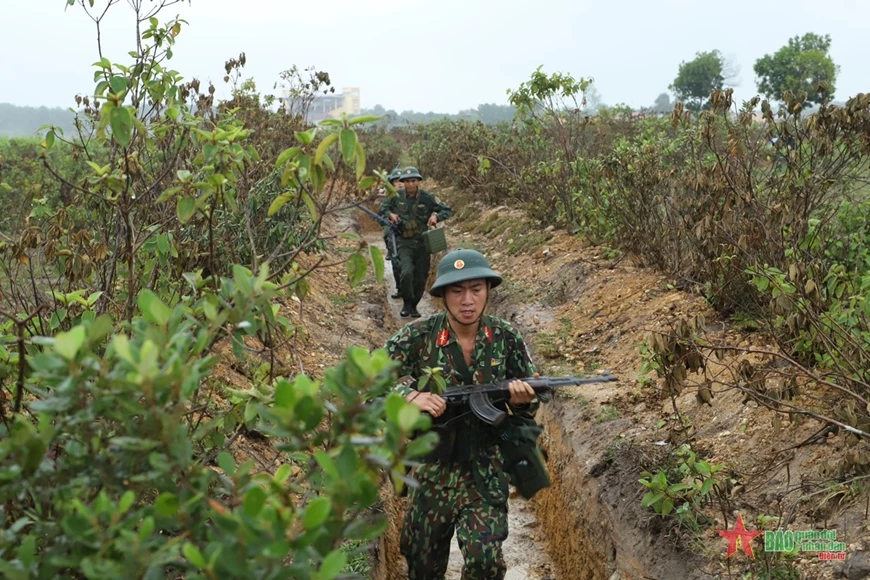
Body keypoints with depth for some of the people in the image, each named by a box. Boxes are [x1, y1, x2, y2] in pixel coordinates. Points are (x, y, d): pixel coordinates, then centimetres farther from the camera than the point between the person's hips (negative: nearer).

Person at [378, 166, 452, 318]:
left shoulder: (427, 197, -4)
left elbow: (447, 210, 3)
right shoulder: (396, 196, -2)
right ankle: (407, 304, 0)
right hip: (404, 243, -1)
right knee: (406, 272, -22)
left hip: (423, 243, 1)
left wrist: (436, 216, -16)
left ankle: (414, 305, 27)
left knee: (420, 278, 5)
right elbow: (383, 208, 16)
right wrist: (390, 214, -6)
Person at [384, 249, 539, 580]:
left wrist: (522, 401, -21)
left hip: (485, 471, 0)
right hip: (431, 469, 0)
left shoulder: (506, 339, -7)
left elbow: (531, 403, 3)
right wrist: (409, 397, -28)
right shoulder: (417, 337, -13)